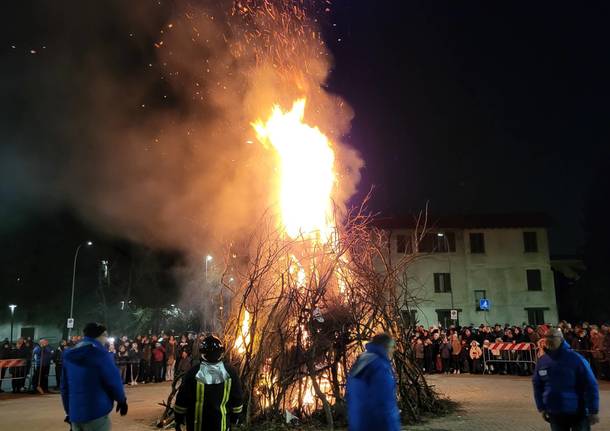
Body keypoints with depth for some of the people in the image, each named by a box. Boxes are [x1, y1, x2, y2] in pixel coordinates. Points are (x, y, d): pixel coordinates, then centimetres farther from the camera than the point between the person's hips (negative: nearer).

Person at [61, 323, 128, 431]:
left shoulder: (69, 355, 11)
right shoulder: (99, 353, -12)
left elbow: (65, 386, 15)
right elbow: (113, 380, -11)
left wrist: (69, 412, 23)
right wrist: (122, 400, 5)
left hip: (74, 414, 7)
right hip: (96, 413, -7)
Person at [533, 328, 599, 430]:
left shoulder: (575, 359, -14)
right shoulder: (542, 361, -1)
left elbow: (590, 385, -12)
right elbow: (537, 385, 10)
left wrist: (593, 411, -13)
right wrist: (541, 408, 7)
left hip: (578, 413, -4)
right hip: (554, 414, 4)